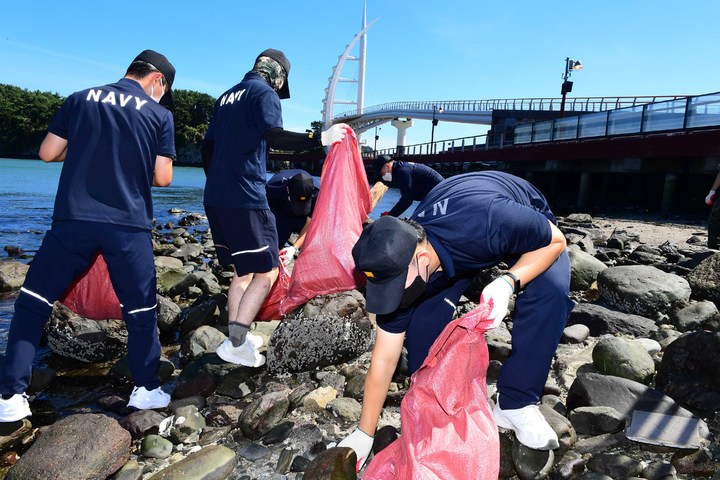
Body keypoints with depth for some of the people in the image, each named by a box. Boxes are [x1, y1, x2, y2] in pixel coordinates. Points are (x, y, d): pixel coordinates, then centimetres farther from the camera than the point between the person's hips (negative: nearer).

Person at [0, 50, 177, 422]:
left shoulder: (80, 99, 10)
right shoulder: (160, 115, 4)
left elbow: (48, 153, 10)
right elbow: (162, 178, 1)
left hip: (74, 219, 2)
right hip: (129, 225, -1)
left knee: (33, 301, 14)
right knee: (140, 309, 13)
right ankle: (146, 390, 21)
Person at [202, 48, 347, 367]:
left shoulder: (228, 96, 21)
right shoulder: (265, 93, -3)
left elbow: (208, 145, 23)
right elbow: (274, 137, -21)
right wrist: (320, 138, -18)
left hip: (215, 197, 9)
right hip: (245, 198, -9)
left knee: (243, 270, 17)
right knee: (266, 271, -3)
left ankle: (236, 337, 20)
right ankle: (235, 344, -6)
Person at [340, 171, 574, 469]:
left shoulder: (486, 223, -47)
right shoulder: (401, 263, -31)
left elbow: (556, 240, -26)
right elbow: (384, 358, -22)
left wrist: (508, 282, -44)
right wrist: (363, 436, -16)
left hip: (526, 231, -2)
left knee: (550, 290, -31)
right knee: (425, 310, -20)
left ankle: (514, 405, -16)